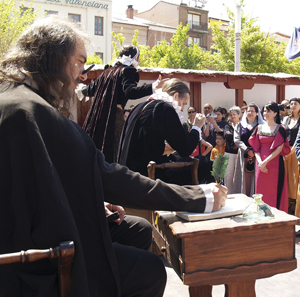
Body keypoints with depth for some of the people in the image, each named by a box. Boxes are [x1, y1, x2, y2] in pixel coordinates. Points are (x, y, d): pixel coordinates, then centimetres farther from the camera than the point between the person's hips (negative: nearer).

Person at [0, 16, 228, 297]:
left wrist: (95, 203, 8)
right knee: (150, 271, -4)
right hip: (39, 274, -10)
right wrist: (199, 198, -17)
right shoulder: (32, 111, -26)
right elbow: (108, 177, -24)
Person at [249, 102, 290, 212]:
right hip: (261, 165, 4)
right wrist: (260, 162, -8)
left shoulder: (280, 129, -2)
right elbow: (256, 148, 7)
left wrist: (265, 162, -15)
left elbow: (279, 148, -9)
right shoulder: (259, 128, 10)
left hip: (275, 164, -4)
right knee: (261, 191, 6)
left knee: (275, 191, -2)